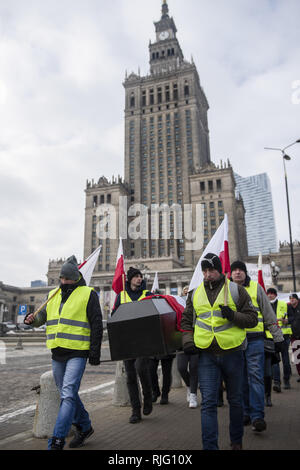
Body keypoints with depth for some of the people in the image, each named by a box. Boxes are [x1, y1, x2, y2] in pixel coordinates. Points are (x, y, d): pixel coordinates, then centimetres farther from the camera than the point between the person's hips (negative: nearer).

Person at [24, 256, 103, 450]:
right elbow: (44, 316, 20)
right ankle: (85, 427, 34)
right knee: (68, 395, 16)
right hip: (57, 353, 6)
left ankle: (57, 441, -4)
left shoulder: (88, 294, -4)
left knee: (68, 395, -12)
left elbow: (97, 324, -5)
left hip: (78, 353, -6)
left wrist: (95, 352, -9)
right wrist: (33, 319, -4)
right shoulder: (53, 295, 12)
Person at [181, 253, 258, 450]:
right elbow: (187, 320, 18)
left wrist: (234, 316, -19)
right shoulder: (195, 293, 8)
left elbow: (252, 318, -1)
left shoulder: (236, 290, -1)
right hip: (206, 355, 1)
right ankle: (210, 446, 6)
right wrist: (188, 339, 2)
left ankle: (237, 441, 36)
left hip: (232, 353, -1)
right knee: (208, 403, -2)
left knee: (235, 400, 15)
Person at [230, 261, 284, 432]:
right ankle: (245, 413, 20)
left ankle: (257, 416, -1)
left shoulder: (256, 287, 6)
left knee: (255, 377, -6)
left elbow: (269, 314, 8)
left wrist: (278, 337, 7)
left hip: (254, 339, -2)